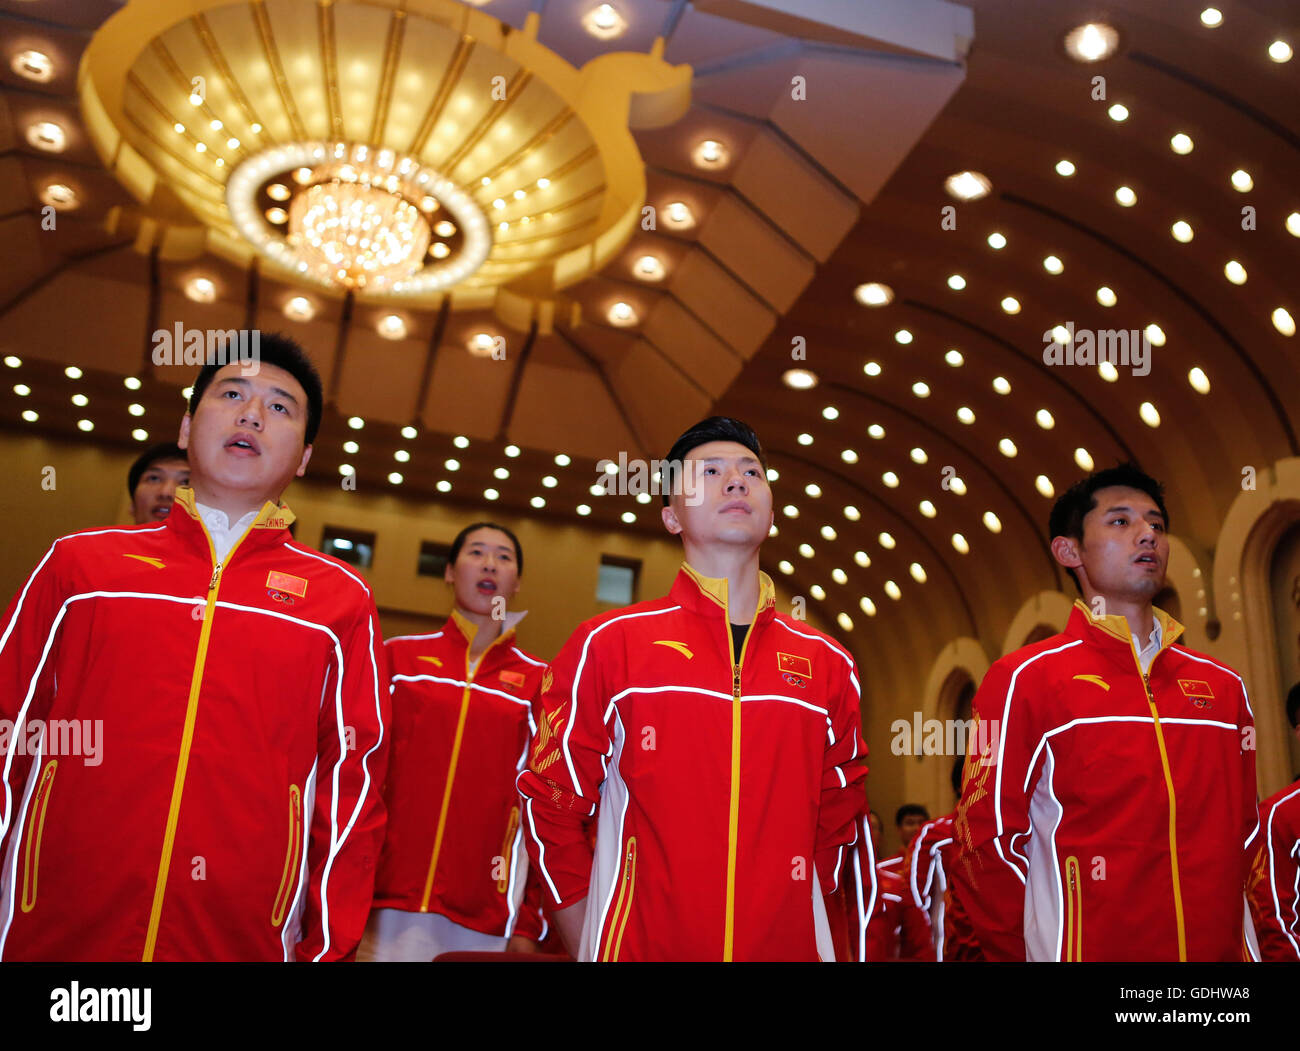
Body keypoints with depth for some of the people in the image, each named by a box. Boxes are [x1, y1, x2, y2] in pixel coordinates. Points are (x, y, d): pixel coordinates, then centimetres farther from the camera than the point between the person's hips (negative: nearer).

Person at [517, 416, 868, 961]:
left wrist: (794, 911, 8)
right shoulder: (607, 644, -4)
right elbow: (550, 803, 1)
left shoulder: (829, 664, 4)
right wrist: (587, 946, 1)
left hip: (788, 946, 3)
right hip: (639, 945, -2)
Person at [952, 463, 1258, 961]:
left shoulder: (1224, 685, 8)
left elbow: (1245, 835, 12)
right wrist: (1035, 949, -7)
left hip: (1218, 948, 5)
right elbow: (987, 841, -9)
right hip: (1087, 949, -4)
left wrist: (1242, 945, 5)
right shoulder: (1023, 679, -8)